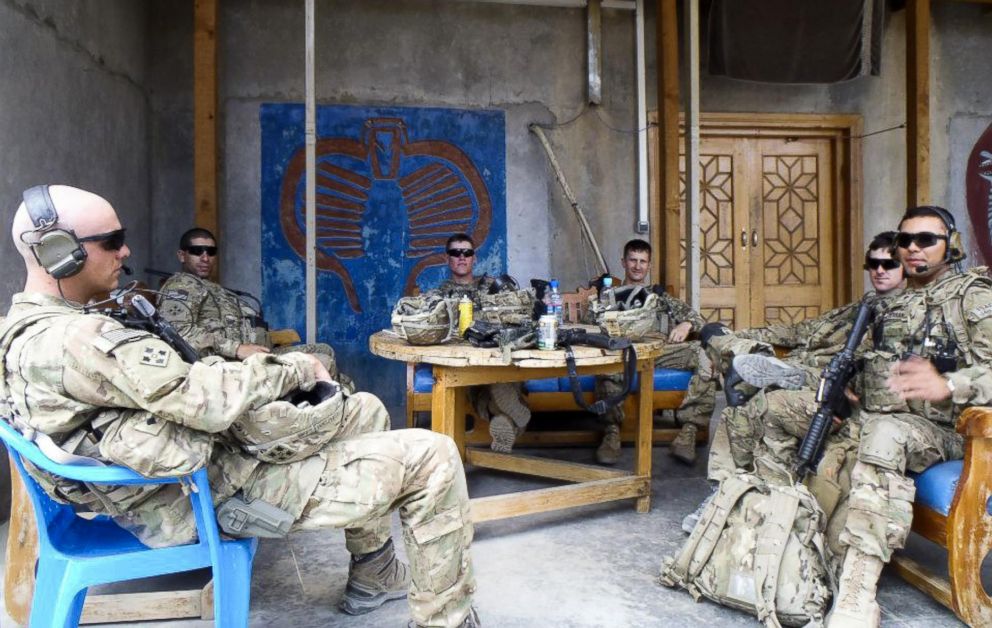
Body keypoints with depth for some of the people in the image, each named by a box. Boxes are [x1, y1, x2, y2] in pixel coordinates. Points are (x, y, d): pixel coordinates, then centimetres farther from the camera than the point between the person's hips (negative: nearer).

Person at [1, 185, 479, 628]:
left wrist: (238, 362, 4)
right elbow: (206, 401, -28)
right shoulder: (76, 340, -24)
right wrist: (297, 367, -12)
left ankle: (374, 579, 31)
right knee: (432, 458, -11)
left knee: (365, 410, 22)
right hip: (216, 497, -11)